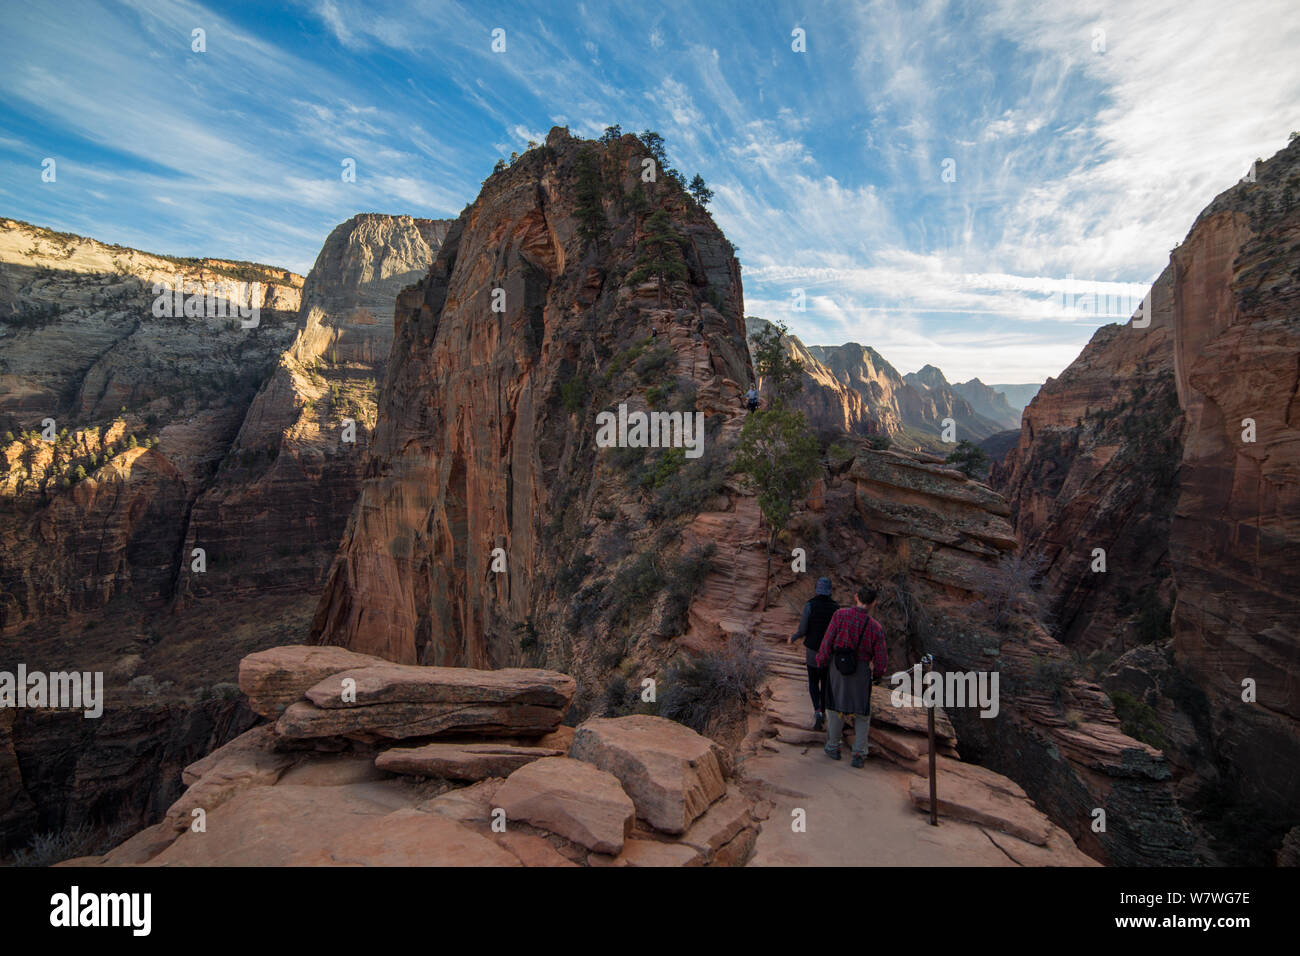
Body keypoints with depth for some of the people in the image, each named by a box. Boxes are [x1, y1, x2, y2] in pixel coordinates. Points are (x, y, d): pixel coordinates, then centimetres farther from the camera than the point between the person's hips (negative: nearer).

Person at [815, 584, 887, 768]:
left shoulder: (840, 615, -17)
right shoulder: (876, 627, -13)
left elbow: (827, 642, -14)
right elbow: (880, 659, -7)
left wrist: (821, 661, 3)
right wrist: (877, 673, 15)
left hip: (838, 665, 0)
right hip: (861, 670, 0)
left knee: (835, 707, 17)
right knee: (862, 713, 16)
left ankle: (833, 747, 28)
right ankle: (859, 754, 14)